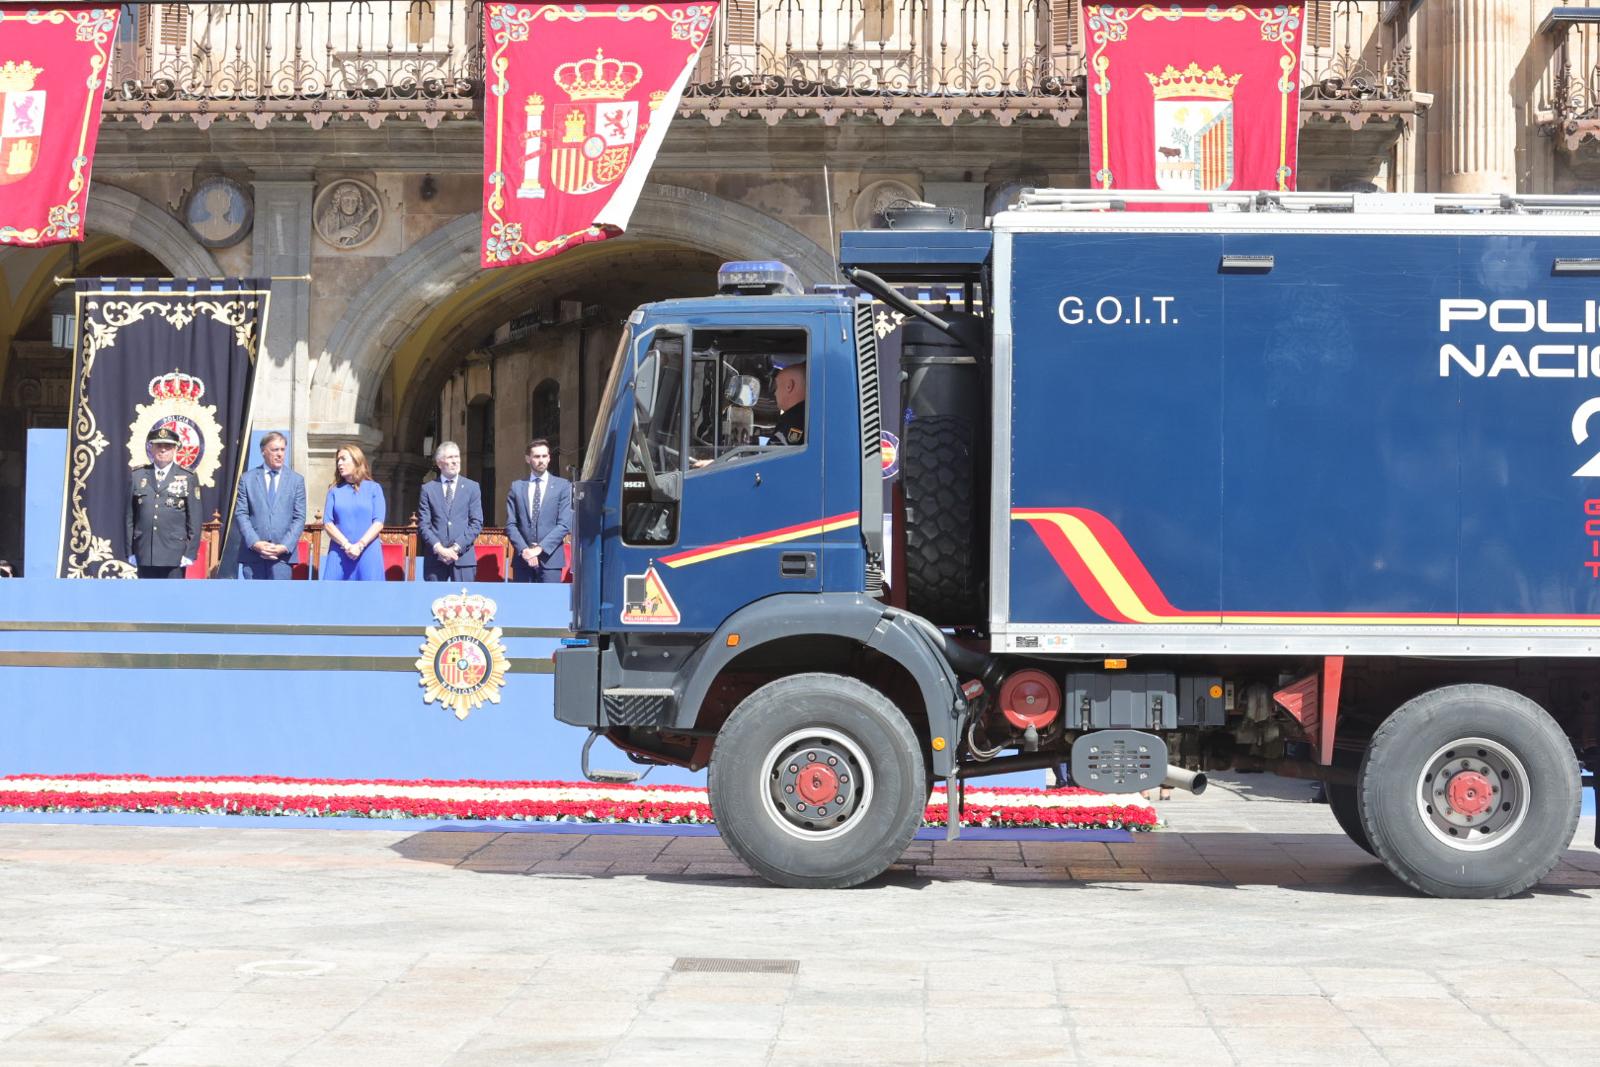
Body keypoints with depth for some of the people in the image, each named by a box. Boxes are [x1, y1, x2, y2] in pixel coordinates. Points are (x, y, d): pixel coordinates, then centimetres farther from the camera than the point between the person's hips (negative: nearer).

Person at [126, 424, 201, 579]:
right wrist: (130, 551, 4)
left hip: (175, 554, -2)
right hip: (145, 553, 2)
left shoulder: (188, 478, 4)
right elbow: (130, 516, 8)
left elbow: (195, 519, 1)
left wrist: (190, 552, -4)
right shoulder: (137, 476, 9)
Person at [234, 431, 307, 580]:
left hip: (283, 553, 0)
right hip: (253, 552, 1)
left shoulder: (296, 480, 9)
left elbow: (299, 518, 5)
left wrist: (284, 546, -9)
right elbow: (241, 514, 3)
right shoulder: (247, 479, 9)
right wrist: (255, 543, -10)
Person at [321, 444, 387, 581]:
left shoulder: (374, 488, 8)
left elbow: (378, 523, -1)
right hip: (339, 554, 2)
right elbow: (327, 523, 4)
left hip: (367, 553, -2)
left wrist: (360, 546, -13)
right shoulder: (334, 491, 13)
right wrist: (346, 545, -11)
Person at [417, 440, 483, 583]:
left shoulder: (472, 487, 10)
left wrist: (457, 547, -8)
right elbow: (423, 525, 4)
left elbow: (476, 523, 3)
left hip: (463, 556, 0)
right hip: (435, 558, 0)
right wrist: (438, 548, -11)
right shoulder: (428, 489, 9)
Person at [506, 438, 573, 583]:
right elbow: (510, 525, 6)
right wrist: (523, 549, -9)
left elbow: (564, 525, -3)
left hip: (550, 559, -2)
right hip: (522, 559, 2)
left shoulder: (563, 486, 5)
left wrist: (540, 548, -11)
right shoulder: (516, 487, 11)